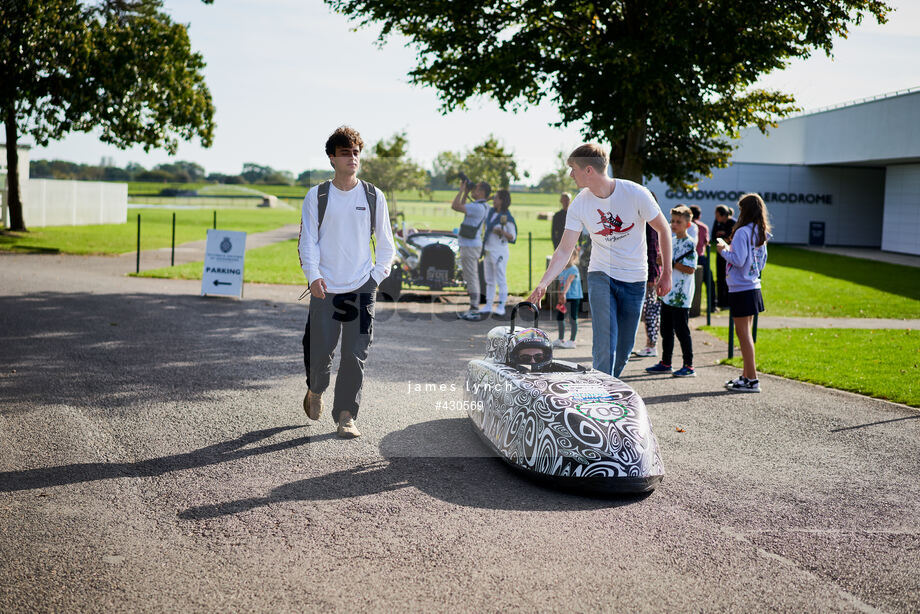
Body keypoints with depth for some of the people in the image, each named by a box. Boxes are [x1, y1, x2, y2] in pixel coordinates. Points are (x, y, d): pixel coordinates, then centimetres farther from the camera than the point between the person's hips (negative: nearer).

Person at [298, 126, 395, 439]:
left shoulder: (373, 196, 6)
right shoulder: (316, 196, 3)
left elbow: (386, 243, 12)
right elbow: (307, 240, -1)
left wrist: (377, 276, 3)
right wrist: (313, 275, -14)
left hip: (361, 287, 1)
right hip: (325, 288, 0)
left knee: (355, 354, -4)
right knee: (320, 351, 3)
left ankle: (345, 416, 4)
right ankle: (315, 391, 35)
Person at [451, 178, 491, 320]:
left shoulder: (478, 207, -19)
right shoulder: (482, 206, 13)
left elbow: (455, 206, -23)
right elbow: (461, 207, 28)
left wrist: (462, 190, -11)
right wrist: (466, 192, 16)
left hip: (470, 247, -10)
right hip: (469, 245, 10)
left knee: (472, 279, -7)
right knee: (471, 278, 13)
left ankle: (474, 311, -5)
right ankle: (473, 308, 18)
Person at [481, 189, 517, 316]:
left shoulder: (508, 218, -12)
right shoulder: (491, 212, 6)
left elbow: (512, 237, -10)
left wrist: (502, 232, -26)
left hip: (500, 252, -7)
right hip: (488, 251, 7)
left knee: (501, 281, -3)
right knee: (489, 281, 10)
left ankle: (501, 307, 2)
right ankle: (488, 306, 15)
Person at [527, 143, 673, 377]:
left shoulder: (636, 194, -14)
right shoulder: (579, 205, -7)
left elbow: (663, 229, -2)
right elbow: (564, 250, -5)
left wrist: (666, 273, -2)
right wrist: (543, 283, -16)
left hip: (634, 279, 0)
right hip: (600, 277, 1)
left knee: (624, 349, 5)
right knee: (605, 345, -13)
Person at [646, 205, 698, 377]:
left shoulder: (689, 243, -11)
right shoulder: (671, 240, 14)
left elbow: (690, 269, -20)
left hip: (681, 296, -8)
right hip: (667, 293, 8)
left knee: (682, 331, -4)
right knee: (666, 330, 14)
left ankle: (689, 366, 3)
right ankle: (665, 363, 24)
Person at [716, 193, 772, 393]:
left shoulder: (742, 232, -15)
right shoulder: (761, 234, 12)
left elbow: (738, 260, -22)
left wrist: (723, 250, -4)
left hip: (741, 290, -9)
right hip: (754, 287, 9)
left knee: (743, 333, -4)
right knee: (746, 333, 16)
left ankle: (751, 380, -3)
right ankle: (746, 376, 22)